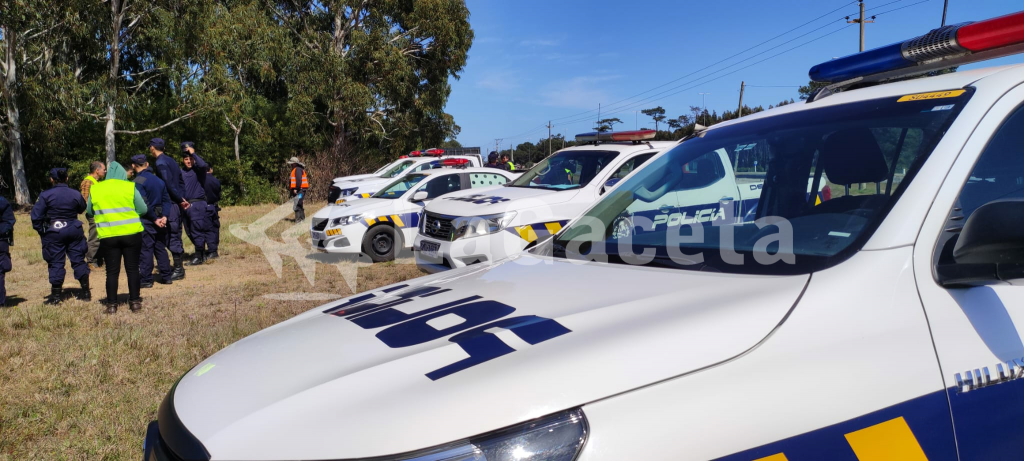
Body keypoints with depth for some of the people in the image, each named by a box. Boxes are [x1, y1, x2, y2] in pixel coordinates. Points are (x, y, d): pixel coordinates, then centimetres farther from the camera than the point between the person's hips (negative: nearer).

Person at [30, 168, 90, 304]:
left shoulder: (45, 195, -9)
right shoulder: (75, 194, -3)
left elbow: (36, 216, -8)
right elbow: (82, 208, 13)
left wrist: (41, 231, 4)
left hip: (53, 233, -2)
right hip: (74, 230, 2)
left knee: (56, 262, 4)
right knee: (78, 260, 9)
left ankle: (56, 295, 8)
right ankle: (85, 292, 10)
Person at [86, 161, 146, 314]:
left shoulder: (95, 189, 2)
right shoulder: (130, 187, -3)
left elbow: (89, 211, 11)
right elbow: (143, 209, 0)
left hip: (107, 236, 1)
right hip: (132, 234, -1)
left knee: (112, 271, 8)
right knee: (132, 268, 7)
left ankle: (111, 304, 10)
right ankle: (135, 301, 11)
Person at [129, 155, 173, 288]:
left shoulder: (137, 182, -11)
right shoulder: (158, 180, 11)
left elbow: (143, 204, -18)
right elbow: (166, 200, 10)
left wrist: (155, 219, -12)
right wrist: (164, 216, 0)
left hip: (146, 221, -7)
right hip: (159, 219, 7)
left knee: (145, 249, -3)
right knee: (160, 248, 13)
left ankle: (146, 279, -1)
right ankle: (166, 276, 16)